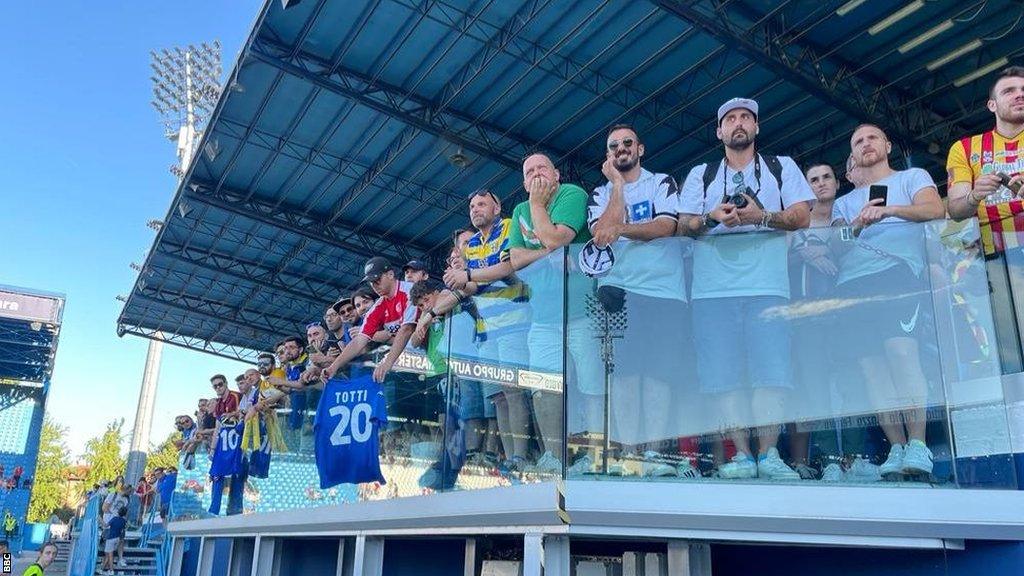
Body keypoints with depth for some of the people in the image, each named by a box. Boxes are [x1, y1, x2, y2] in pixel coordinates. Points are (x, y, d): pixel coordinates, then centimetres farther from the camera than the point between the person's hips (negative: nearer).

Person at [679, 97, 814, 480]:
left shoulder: (782, 168, 20)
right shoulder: (700, 175, 22)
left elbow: (802, 217, 8)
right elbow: (684, 225, 12)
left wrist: (762, 216, -10)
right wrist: (712, 217, -9)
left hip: (767, 285, -1)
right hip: (713, 287, 1)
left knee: (770, 370, -10)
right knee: (724, 374, -6)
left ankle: (769, 454, -6)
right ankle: (741, 455, -2)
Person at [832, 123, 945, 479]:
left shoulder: (912, 177, 21)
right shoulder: (844, 203, 31)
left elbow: (935, 210, 1)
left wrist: (889, 209, -15)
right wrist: (857, 225, -4)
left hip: (897, 273, -4)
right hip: (851, 283, 4)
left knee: (901, 350, -23)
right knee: (871, 367, -6)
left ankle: (918, 445, -21)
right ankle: (896, 448, -3)